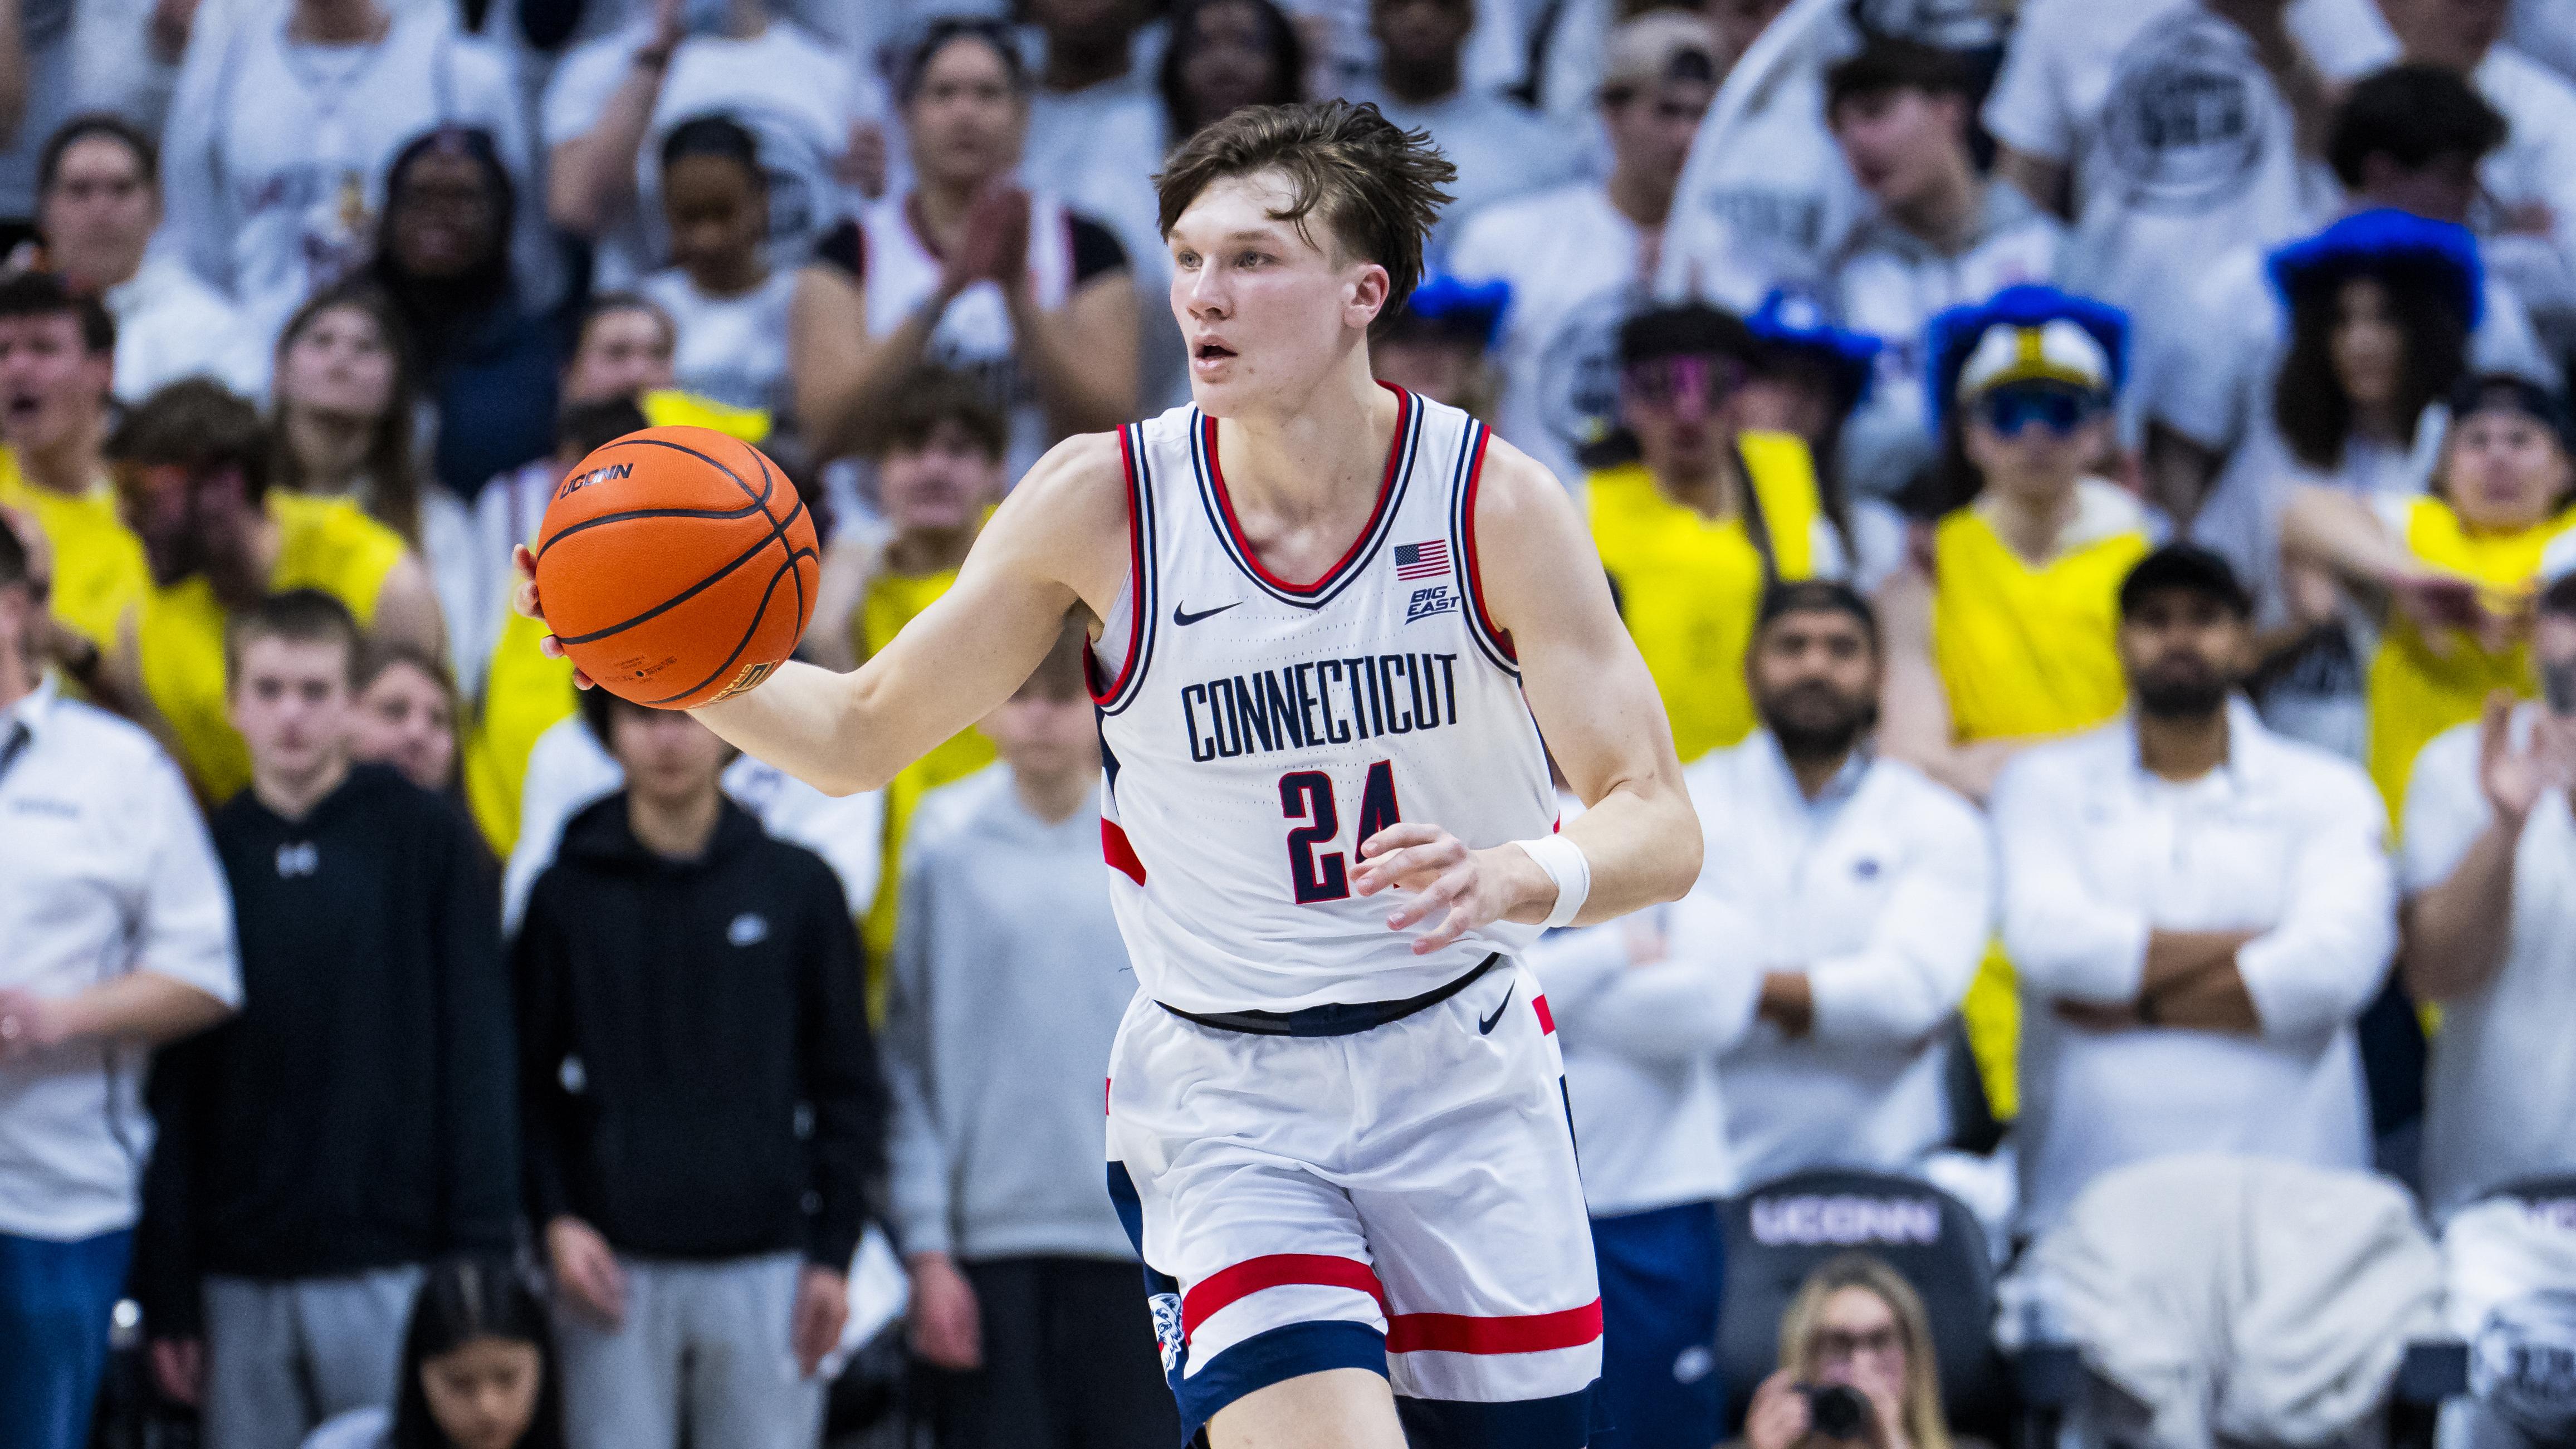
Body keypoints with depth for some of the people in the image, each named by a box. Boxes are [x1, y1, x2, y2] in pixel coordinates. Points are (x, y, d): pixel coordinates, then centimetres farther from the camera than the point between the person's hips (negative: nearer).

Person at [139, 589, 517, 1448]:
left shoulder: (426, 841, 1)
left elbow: (477, 1057, -1)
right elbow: (170, 1092, 7)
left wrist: (481, 1257, -7)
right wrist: (168, 1296, 3)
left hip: (395, 1273, -2)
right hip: (241, 1280, 2)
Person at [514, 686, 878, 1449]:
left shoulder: (799, 887, 6)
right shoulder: (566, 895, 5)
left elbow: (845, 1087, 8)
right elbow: (528, 1085, 8)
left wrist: (833, 1251, 1)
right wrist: (555, 1219, -5)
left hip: (764, 1269, 0)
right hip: (616, 1267, 0)